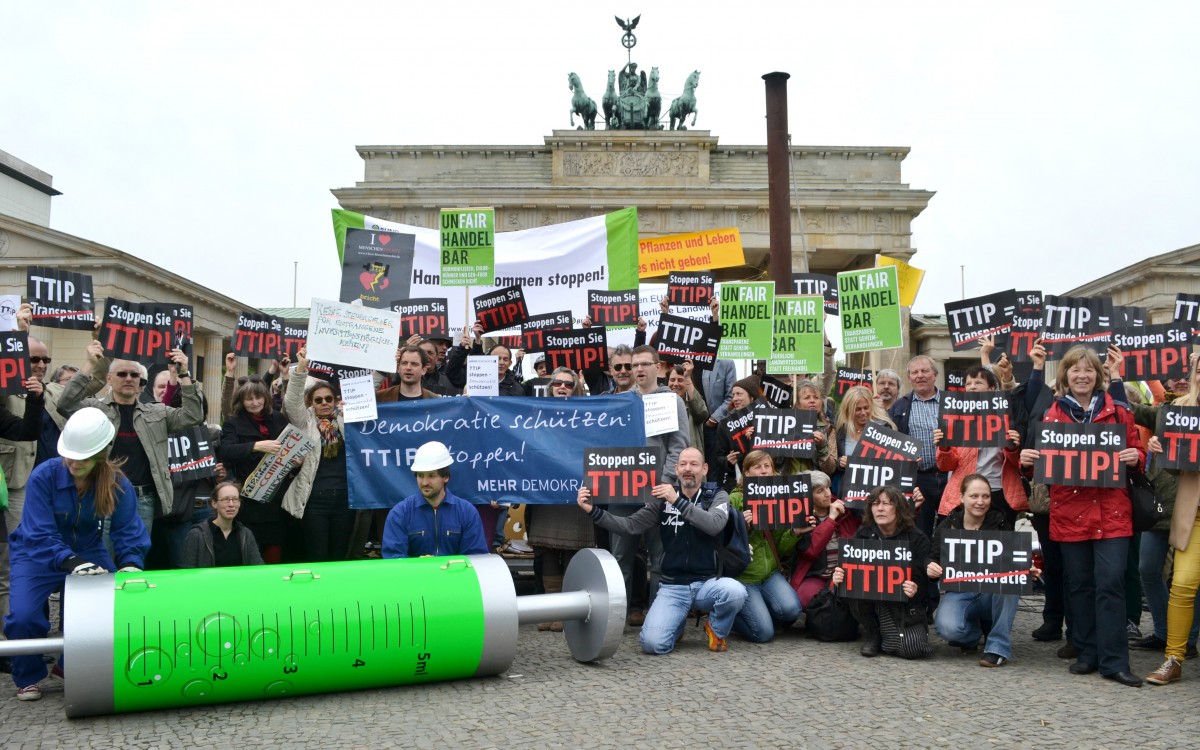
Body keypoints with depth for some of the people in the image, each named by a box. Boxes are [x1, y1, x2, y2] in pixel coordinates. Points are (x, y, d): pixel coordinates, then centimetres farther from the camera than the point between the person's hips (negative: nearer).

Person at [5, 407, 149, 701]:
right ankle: (28, 677, 9)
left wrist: (130, 563, -38)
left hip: (88, 552, 2)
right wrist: (71, 562, -44)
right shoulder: (43, 476, -24)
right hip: (38, 554, -2)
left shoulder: (117, 483, -17)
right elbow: (40, 535, -29)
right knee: (23, 616, -23)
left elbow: (128, 530, -18)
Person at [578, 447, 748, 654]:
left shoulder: (717, 496, 0)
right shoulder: (663, 498, 4)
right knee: (653, 643, -22)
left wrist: (678, 501, -28)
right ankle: (678, 623, 16)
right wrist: (593, 511, -12)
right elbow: (630, 526, 1)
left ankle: (716, 629, 1)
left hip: (708, 584, 0)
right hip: (672, 586, 1)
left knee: (735, 591, -35)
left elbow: (715, 525, -21)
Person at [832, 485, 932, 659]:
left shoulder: (916, 538, -7)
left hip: (906, 605, -2)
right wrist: (838, 576, -26)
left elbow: (922, 580, -11)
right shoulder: (863, 534, 1)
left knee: (912, 648, -28)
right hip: (873, 605, 2)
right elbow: (849, 568, -2)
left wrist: (915, 590, -35)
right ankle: (871, 633, -5)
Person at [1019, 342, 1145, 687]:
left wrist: (1135, 458, -13)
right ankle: (1086, 654, 20)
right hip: (1069, 512, 1)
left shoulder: (1118, 412, 6)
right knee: (1079, 585, 9)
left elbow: (1138, 453, 9)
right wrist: (1027, 458, -12)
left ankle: (1114, 662, 0)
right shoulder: (1052, 414, 7)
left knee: (1110, 583, -6)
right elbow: (1042, 458, 9)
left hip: (1112, 513, -1)